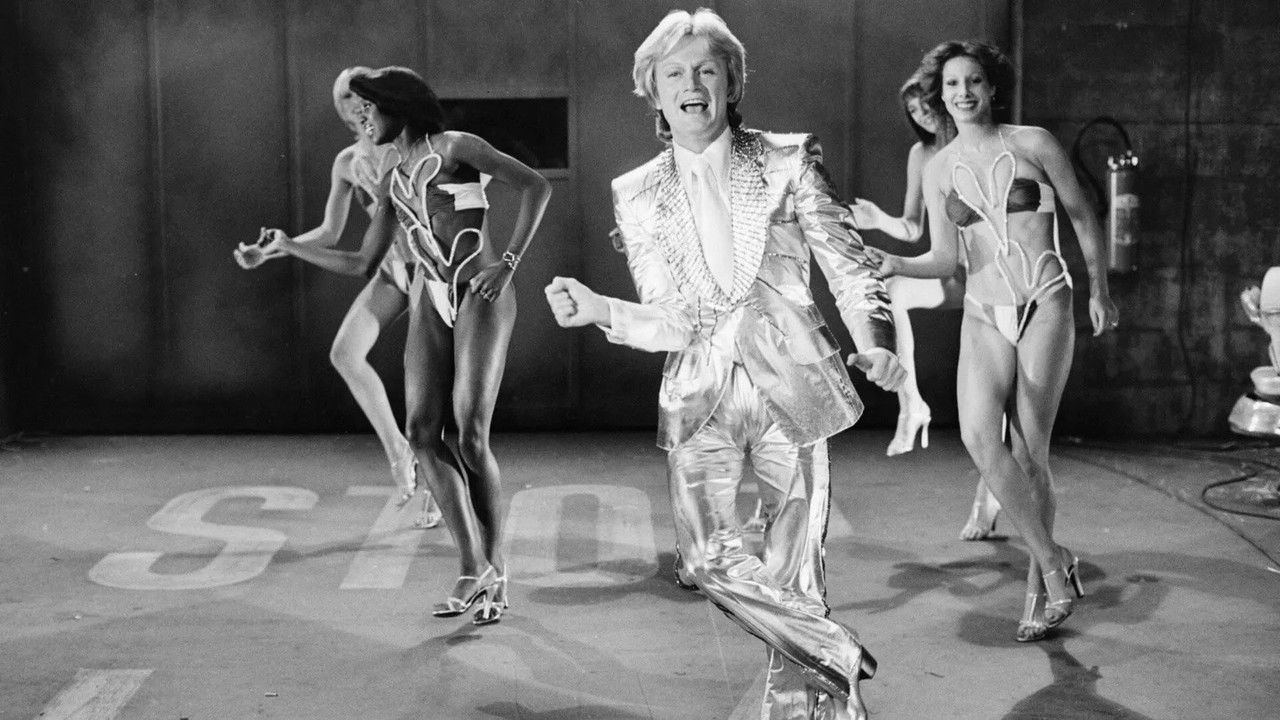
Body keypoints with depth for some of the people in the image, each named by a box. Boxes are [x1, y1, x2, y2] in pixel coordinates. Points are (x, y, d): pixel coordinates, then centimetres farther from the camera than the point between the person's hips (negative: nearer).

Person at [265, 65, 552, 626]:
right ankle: (471, 570, -2)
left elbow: (536, 186, -4)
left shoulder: (452, 147, 2)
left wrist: (509, 261, -10)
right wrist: (289, 247, 18)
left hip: (480, 294, -6)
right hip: (429, 302, 6)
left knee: (470, 435, -14)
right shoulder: (393, 182, 20)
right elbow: (362, 263, 22)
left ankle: (495, 570, 1)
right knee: (422, 432, -9)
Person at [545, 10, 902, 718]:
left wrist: (875, 343, -14)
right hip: (699, 395, 1)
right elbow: (671, 323, 1)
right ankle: (838, 659, 8)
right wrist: (596, 309, -16)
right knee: (709, 560, -14)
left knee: (792, 576, 1)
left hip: (791, 391, -1)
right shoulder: (638, 195, 5)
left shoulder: (788, 161, 1)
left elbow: (850, 267, 4)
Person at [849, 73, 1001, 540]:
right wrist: (879, 221, -12)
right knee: (889, 290, -27)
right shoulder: (922, 155, 7)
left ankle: (987, 495, 1)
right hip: (953, 272, 4)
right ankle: (910, 404, -21)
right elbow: (913, 230, 8)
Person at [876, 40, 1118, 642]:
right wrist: (892, 265, -18)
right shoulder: (939, 169, 7)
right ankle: (1055, 562, -9)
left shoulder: (1033, 142, 0)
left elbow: (1081, 215, 11)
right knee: (979, 434, -21)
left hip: (1045, 306, -2)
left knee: (1029, 452, -9)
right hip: (984, 316, 2)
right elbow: (944, 260, 1)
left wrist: (1099, 290, 15)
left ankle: (1038, 584, 8)